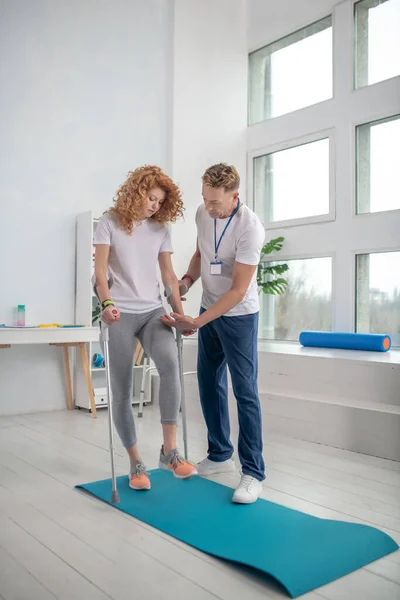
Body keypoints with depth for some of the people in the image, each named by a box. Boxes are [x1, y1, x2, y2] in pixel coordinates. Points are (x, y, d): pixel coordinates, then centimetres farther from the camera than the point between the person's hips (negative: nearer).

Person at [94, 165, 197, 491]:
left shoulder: (160, 229, 11)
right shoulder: (110, 222, 1)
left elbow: (169, 275, 12)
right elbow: (100, 271, -6)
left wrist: (181, 314, 7)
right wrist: (106, 303, -22)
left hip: (153, 311, 2)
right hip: (120, 314, -2)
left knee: (170, 363, -26)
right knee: (122, 391, -1)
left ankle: (169, 451, -19)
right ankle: (136, 462, 13)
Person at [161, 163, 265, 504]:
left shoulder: (250, 228, -25)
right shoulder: (203, 213, -4)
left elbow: (238, 290, -24)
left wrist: (197, 322, -26)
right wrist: (189, 278, -2)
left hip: (239, 315, -7)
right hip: (209, 310, 7)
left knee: (245, 391, -7)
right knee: (209, 384, 12)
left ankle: (254, 473, 3)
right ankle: (220, 456, 28)